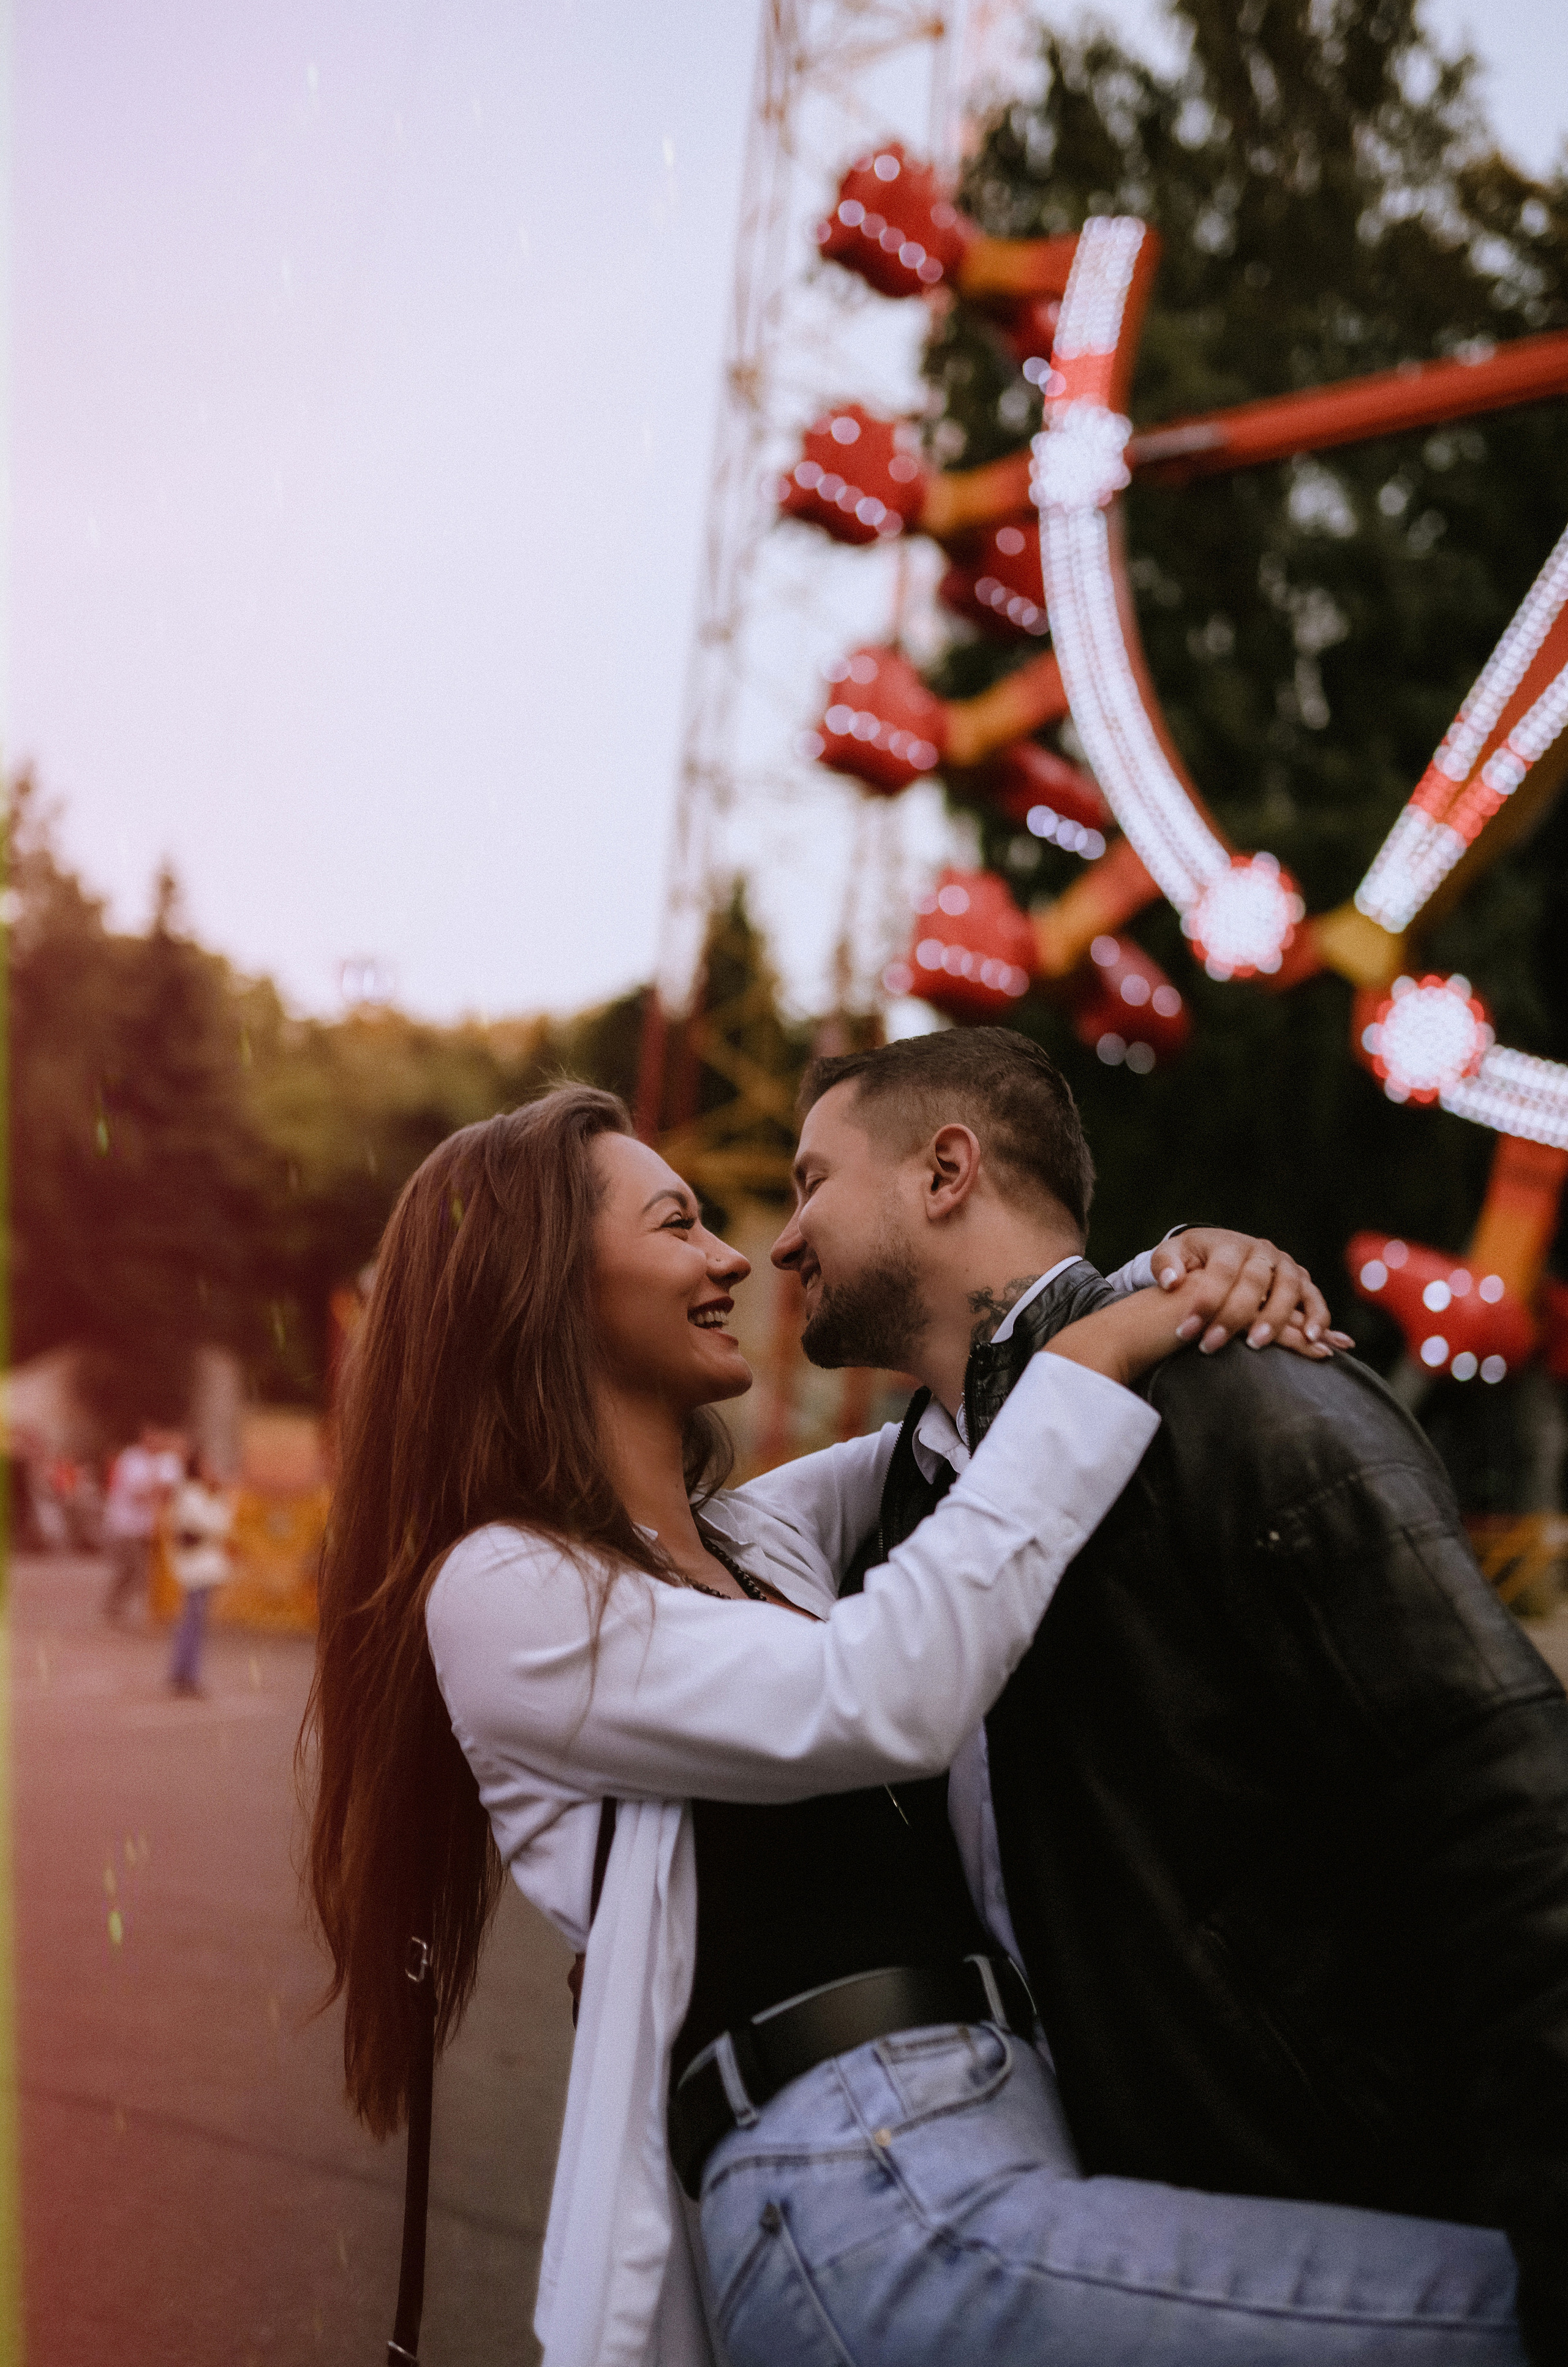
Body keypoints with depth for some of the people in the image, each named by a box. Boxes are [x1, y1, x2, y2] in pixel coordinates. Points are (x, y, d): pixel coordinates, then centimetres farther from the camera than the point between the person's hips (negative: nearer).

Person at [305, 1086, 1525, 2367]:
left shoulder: (760, 1535, 18)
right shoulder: (497, 1589, -4)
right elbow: (885, 1701, -16)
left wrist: (1194, 1262, 9)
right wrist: (1090, 1368, -10)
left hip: (1007, 2152, 8)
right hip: (862, 2208, -8)